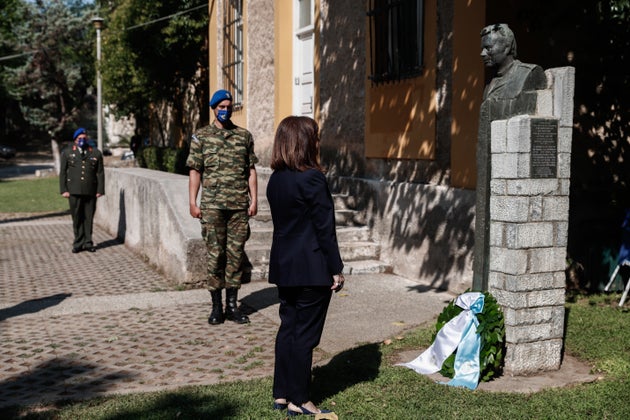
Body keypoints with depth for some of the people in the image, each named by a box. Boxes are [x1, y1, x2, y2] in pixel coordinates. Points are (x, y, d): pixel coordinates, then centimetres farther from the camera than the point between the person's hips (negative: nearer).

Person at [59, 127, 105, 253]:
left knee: (88, 217, 3)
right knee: (77, 218, 1)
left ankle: (88, 242, 12)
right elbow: (62, 172, 8)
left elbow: (100, 173, 8)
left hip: (90, 191, 0)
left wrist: (100, 190, 0)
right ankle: (78, 243, 9)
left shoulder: (96, 153, 10)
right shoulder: (67, 152, 10)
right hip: (74, 191, 0)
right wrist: (64, 190, 0)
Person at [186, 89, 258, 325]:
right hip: (212, 206, -2)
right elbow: (195, 171, 3)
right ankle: (216, 306, 11)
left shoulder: (244, 136, 10)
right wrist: (192, 202, -3)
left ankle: (232, 305, 13)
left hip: (240, 206, 2)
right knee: (215, 255, 1)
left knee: (236, 255, 4)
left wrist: (254, 200, 2)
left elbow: (251, 170, 10)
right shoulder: (201, 136, 5)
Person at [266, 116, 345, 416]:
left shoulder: (276, 180, 7)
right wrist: (336, 269, -8)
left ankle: (281, 394, 21)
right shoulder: (312, 179, -16)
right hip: (312, 268, -7)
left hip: (284, 267, 7)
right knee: (305, 334, 0)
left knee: (288, 328, 14)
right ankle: (299, 401, 9)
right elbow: (324, 228, -15)